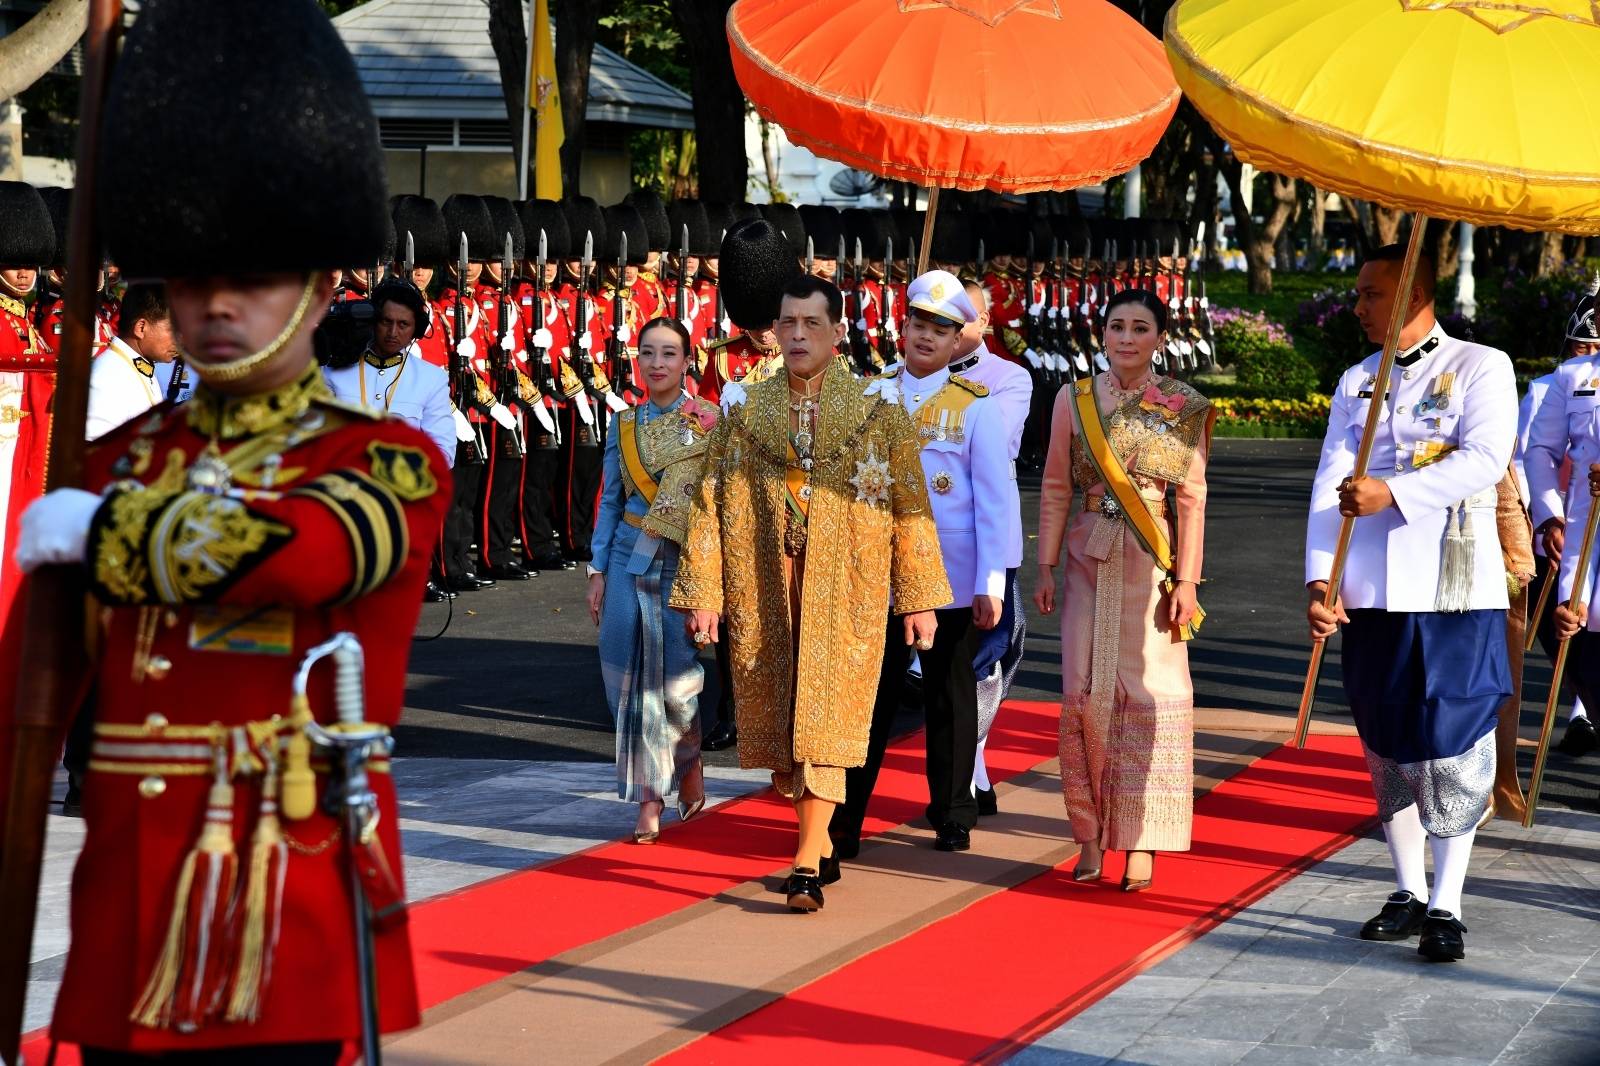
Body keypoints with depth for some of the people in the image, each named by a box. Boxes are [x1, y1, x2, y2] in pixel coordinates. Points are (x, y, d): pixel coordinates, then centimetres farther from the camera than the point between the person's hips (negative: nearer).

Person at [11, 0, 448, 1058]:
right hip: (123, 928, 4)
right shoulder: (118, 459, 13)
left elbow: (283, 553, -23)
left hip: (291, 938, -4)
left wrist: (96, 528, -7)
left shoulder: (392, 462, -1)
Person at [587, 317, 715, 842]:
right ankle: (649, 801, 5)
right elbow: (610, 501, 12)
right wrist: (598, 572, 7)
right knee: (635, 680, -1)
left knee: (676, 679, -4)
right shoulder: (624, 425, 8)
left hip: (685, 563, -3)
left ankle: (689, 760, 26)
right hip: (630, 563, 3)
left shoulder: (709, 423, -2)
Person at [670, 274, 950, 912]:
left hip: (844, 590, -2)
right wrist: (703, 593, -2)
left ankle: (806, 864, -8)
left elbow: (910, 508, 2)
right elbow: (712, 504, 5)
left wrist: (919, 599, -1)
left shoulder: (878, 409, 2)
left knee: (824, 718, -9)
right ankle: (820, 843, 26)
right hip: (763, 590, 3)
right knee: (777, 722, 8)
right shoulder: (743, 408, 6)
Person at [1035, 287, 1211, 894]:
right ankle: (1091, 834, 8)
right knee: (1085, 693, -1)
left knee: (1149, 693, -4)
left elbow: (1192, 498, 0)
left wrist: (1185, 579, -6)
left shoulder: (1186, 409, 1)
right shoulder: (1075, 400, 5)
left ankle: (1140, 842, 3)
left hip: (1153, 563, -2)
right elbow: (1056, 487, 7)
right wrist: (1046, 568, 2)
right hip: (1090, 560, 2)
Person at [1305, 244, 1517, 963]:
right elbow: (1331, 486, 5)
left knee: (1453, 744, -6)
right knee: (1387, 744, 9)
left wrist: (1391, 492, -22)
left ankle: (1445, 905, -1)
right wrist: (1320, 581, -6)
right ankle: (1408, 893, 21)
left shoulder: (1480, 367, 1)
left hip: (1455, 589, -5)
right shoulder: (1355, 383, 14)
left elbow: (1485, 459, -14)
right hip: (1372, 593, 5)